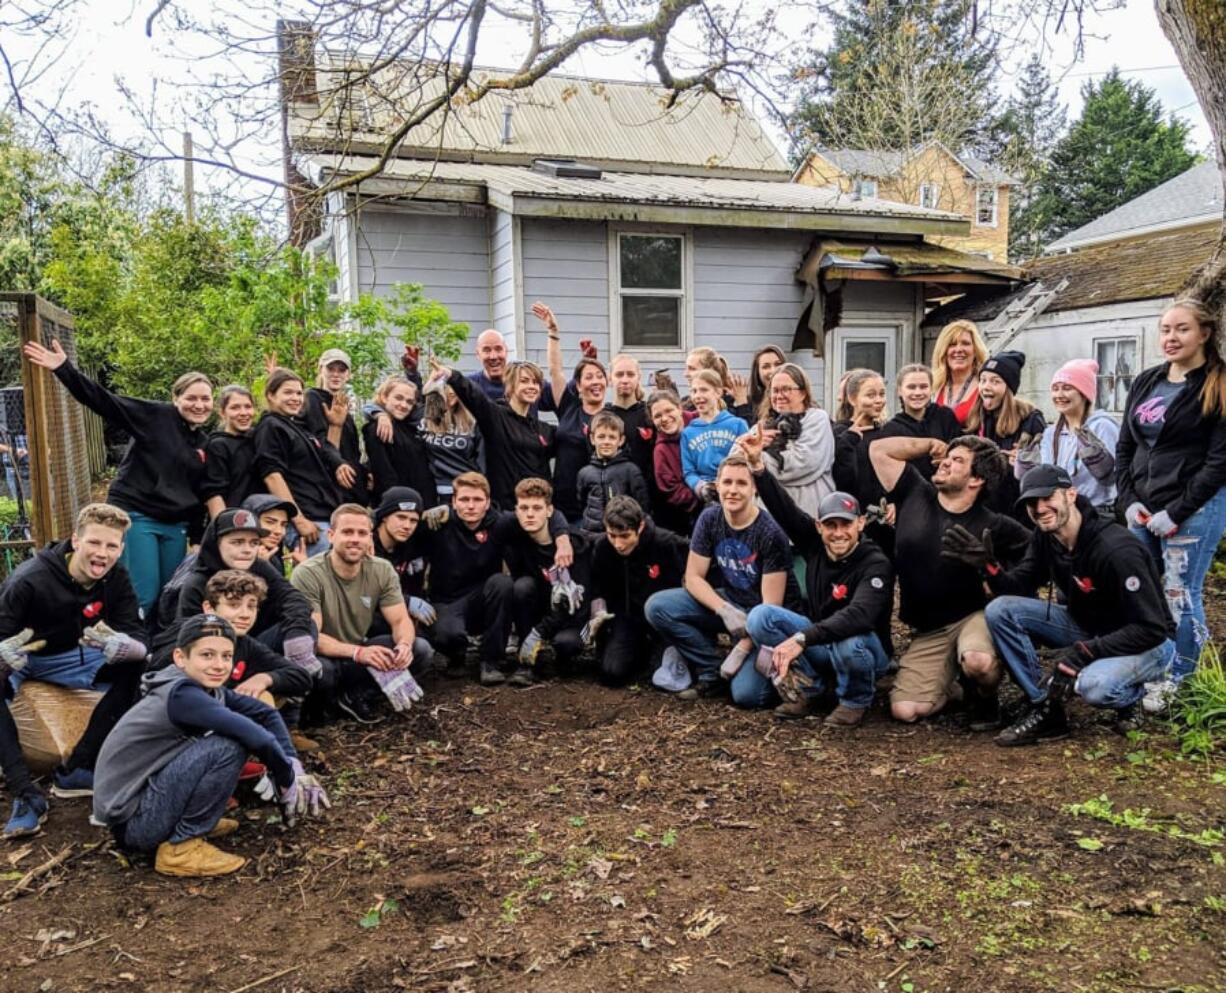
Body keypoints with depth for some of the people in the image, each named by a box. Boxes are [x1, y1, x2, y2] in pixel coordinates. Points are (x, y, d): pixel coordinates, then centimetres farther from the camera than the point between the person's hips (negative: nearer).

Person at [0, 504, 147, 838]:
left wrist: (120, 646, -47)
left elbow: (140, 643, -23)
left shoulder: (116, 579, -17)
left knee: (136, 664, -20)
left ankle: (74, 771, -18)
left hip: (71, 656, 4)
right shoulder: (30, 579, -28)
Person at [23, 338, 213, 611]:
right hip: (135, 516, -6)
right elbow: (103, 401, -15)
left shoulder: (204, 442, 11)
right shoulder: (155, 415, -5)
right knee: (143, 597, -8)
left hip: (176, 526, 6)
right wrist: (64, 369, -28)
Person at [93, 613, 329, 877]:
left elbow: (267, 714, 3)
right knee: (228, 746, -24)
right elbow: (257, 738, -33)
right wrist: (288, 781, -17)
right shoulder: (181, 696, -25)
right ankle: (181, 847, -11)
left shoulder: (208, 688, 0)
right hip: (131, 821, -9)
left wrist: (295, 767, -10)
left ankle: (193, 823, 12)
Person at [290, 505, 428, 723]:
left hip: (362, 650, 5)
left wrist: (404, 645, -31)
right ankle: (330, 699, -5)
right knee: (319, 670, -40)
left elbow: (400, 620, -6)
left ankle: (356, 694, -7)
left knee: (420, 649, -16)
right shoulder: (307, 574, -21)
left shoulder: (382, 570, -6)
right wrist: (357, 652, -39)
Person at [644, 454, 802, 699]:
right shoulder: (709, 519, -6)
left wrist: (742, 650, -22)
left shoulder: (770, 534, -21)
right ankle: (712, 674, -3)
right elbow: (693, 577, -4)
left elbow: (770, 606, -18)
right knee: (657, 607, -15)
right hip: (729, 601, 5)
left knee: (746, 693, -26)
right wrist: (725, 610, -20)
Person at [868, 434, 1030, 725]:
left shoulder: (994, 526, -8)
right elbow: (879, 449, 3)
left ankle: (982, 697, 1)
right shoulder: (914, 496, 1)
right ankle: (949, 681, 21)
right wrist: (931, 444, 3)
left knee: (978, 663, -39)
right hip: (927, 632, 3)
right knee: (904, 710, -14)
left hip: (974, 617, -3)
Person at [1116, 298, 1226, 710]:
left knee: (1180, 597, 0)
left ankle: (1178, 682, 16)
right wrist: (1129, 500, -1)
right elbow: (1124, 447, 12)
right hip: (1143, 509, 6)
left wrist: (1176, 512, -15)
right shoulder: (1146, 382, 11)